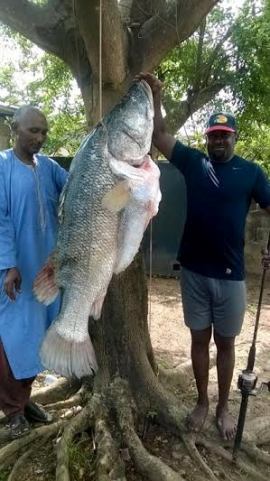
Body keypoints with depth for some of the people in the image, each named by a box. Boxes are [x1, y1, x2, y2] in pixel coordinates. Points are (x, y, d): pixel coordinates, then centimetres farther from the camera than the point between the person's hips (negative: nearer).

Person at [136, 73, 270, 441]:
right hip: (194, 271, 1)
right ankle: (202, 403, 34)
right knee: (199, 339, 14)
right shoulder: (193, 162, 2)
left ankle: (224, 407, 33)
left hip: (231, 275, -1)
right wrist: (155, 96, -15)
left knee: (225, 342, 13)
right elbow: (159, 135, -2)